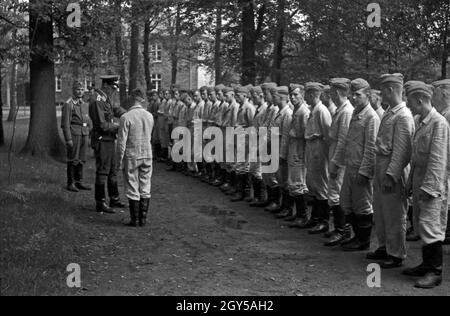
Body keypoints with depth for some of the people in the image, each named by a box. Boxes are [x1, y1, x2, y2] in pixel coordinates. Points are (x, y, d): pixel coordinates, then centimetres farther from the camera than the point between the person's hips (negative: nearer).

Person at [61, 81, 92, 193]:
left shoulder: (86, 105, 15)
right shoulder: (68, 104, -8)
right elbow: (65, 123, -12)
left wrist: (90, 137, 14)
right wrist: (68, 139, -16)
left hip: (84, 135, 7)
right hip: (74, 135, -7)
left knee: (81, 160, 10)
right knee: (73, 160, -1)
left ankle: (79, 182, 18)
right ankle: (70, 183, 6)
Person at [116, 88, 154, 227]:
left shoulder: (126, 117, -13)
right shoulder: (150, 116, 0)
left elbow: (122, 142, -12)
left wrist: (120, 160, -4)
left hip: (131, 156, -4)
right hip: (147, 155, 4)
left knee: (133, 190, 4)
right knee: (145, 189, 10)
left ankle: (135, 220, 7)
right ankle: (143, 218, 15)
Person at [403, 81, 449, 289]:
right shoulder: (418, 121, 12)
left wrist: (428, 187, -21)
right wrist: (411, 182, 16)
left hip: (432, 183, -9)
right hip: (419, 179, 9)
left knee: (429, 225, -8)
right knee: (420, 225, 13)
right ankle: (427, 265, 23)